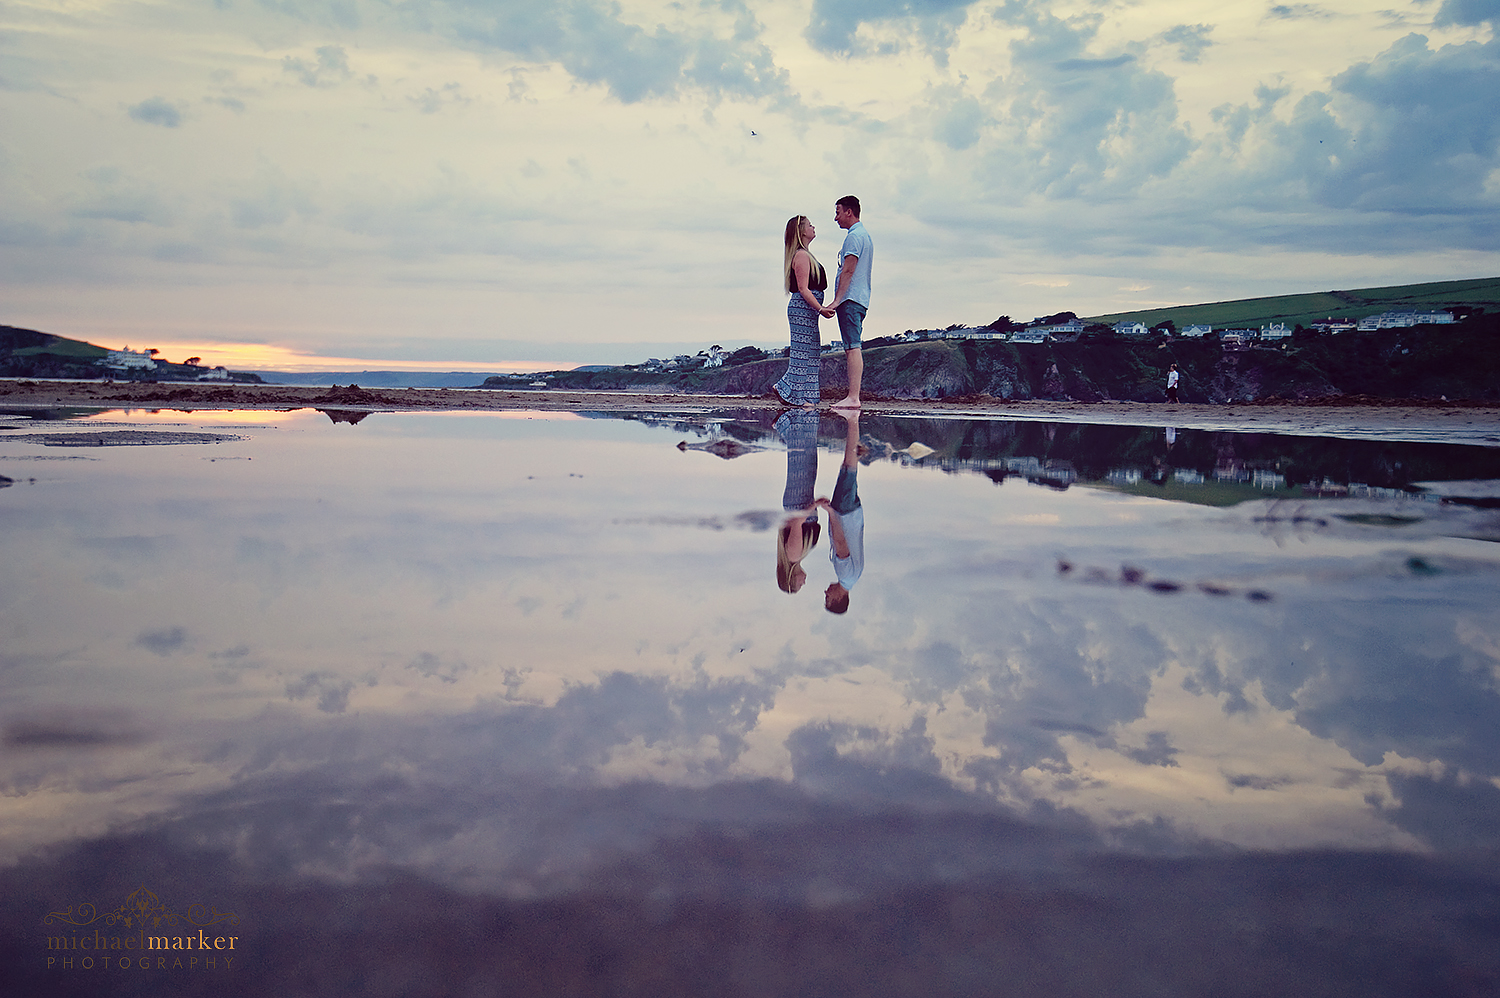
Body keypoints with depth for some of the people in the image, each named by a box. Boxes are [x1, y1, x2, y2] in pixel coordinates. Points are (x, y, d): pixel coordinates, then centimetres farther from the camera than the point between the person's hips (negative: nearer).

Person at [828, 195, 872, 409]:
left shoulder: (854, 236, -10)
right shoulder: (866, 236, 22)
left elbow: (848, 271, -17)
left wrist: (837, 300, -19)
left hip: (850, 299, -10)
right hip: (861, 299, 10)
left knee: (852, 348, -14)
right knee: (851, 348, 9)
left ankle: (853, 398, -18)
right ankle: (852, 397, 8)